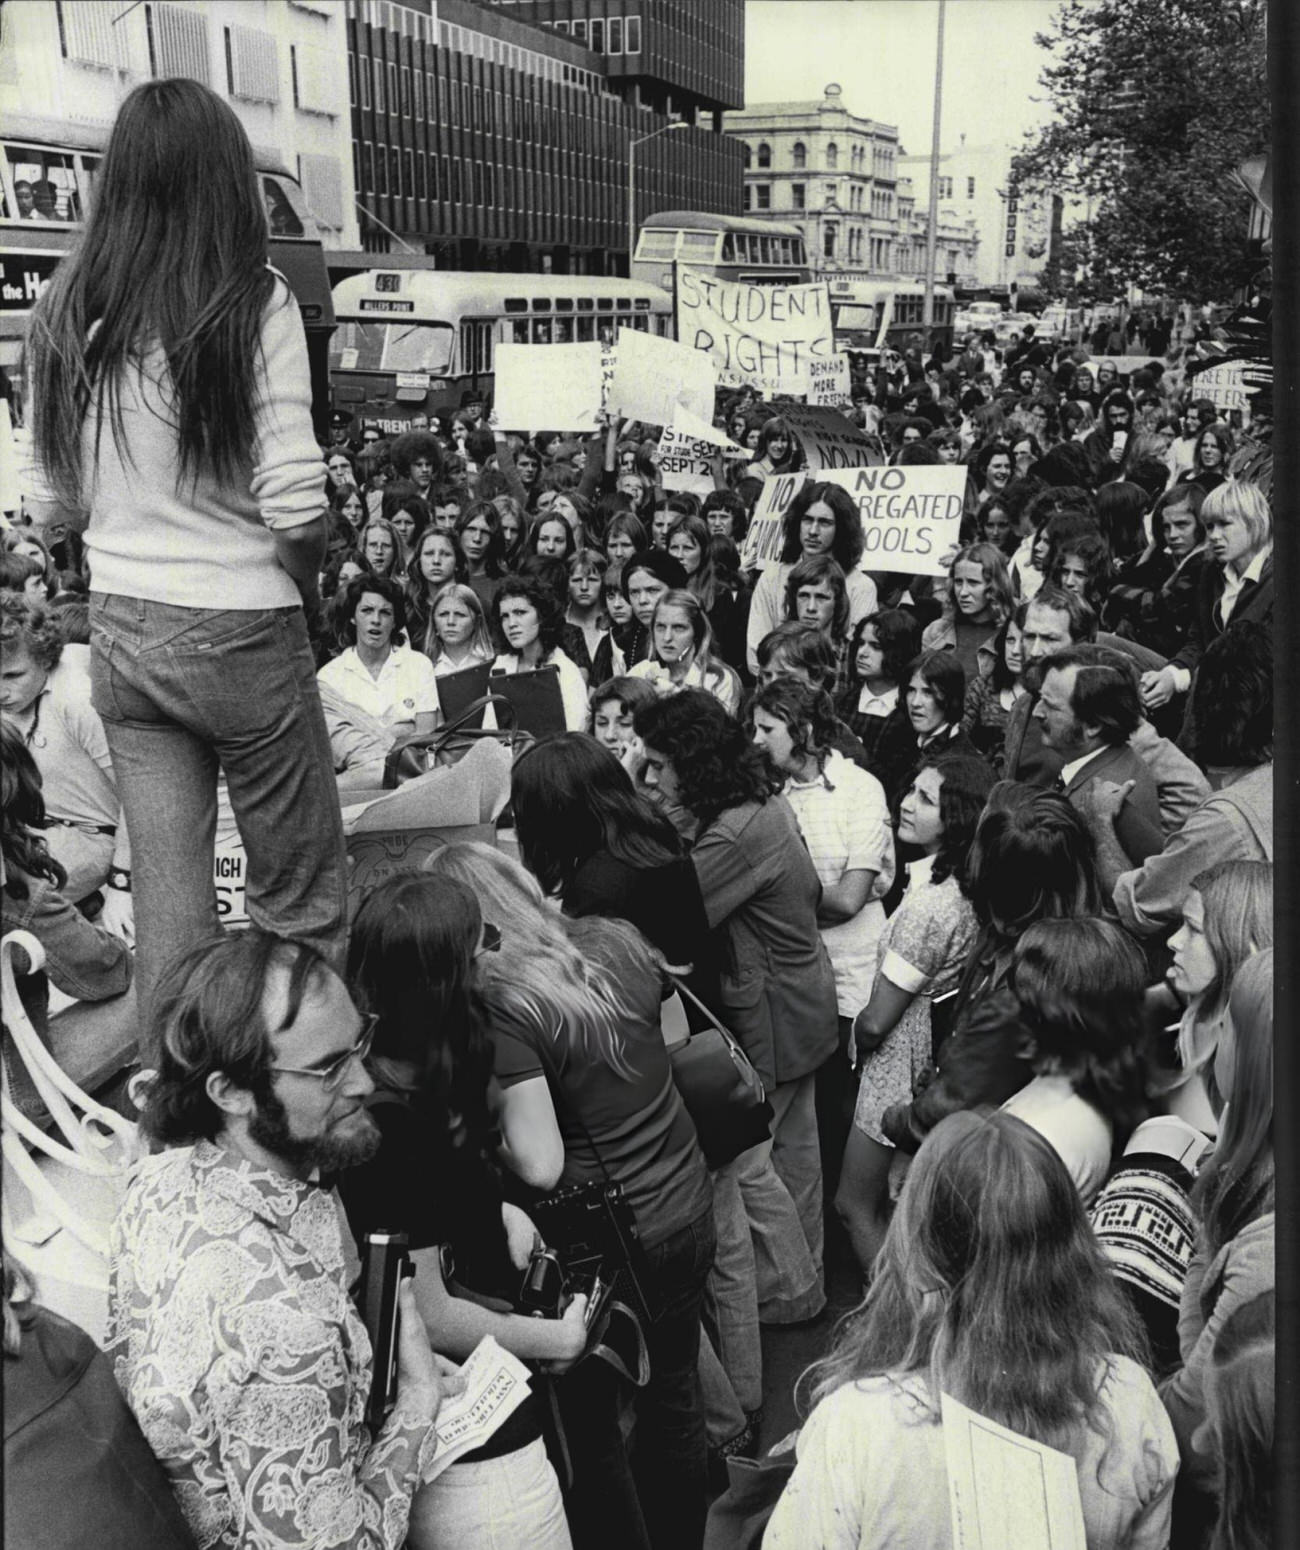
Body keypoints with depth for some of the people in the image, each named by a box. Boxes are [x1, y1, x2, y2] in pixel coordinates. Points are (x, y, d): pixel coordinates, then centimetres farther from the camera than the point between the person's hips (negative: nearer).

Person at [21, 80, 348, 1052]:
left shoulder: (64, 311, 3)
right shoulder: (251, 301, -11)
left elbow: (50, 502, 7)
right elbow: (296, 503, -16)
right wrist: (307, 590, 2)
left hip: (121, 632, 5)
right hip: (241, 634, -5)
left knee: (167, 896, 14)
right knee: (304, 900, 10)